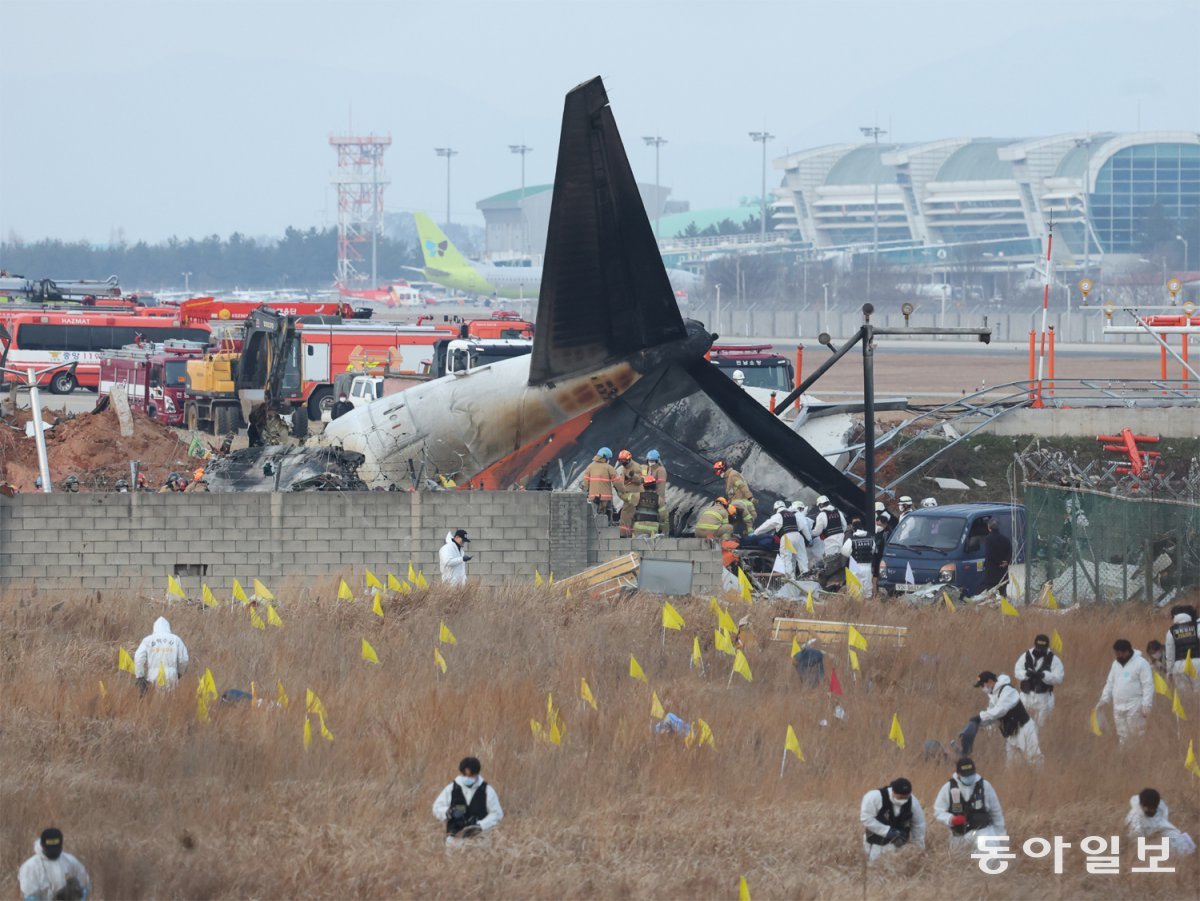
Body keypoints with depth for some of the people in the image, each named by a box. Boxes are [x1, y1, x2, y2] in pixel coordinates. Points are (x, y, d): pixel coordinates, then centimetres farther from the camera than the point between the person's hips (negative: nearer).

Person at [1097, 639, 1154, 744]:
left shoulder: (1141, 663, -9)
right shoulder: (1116, 663, 13)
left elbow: (1148, 685, -12)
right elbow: (1110, 683, 20)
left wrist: (1146, 706, -19)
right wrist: (1103, 700, 12)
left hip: (1134, 707, -7)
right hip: (1118, 707, 7)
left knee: (1137, 735, -6)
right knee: (1123, 736, 10)